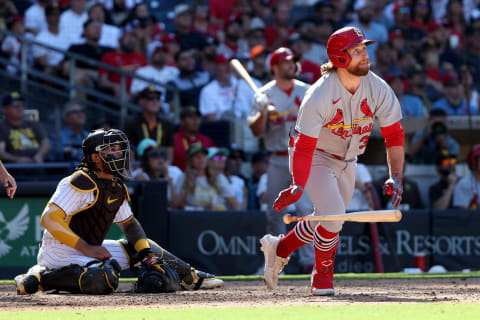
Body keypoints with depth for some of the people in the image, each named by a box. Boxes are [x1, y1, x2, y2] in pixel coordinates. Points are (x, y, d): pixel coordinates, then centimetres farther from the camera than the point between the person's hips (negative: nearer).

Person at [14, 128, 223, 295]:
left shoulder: (117, 188, 10)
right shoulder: (82, 182, -19)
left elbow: (129, 224, 22)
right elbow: (49, 219, -25)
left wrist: (148, 253, 4)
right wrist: (86, 248, -25)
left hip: (90, 249, 10)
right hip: (61, 252, -10)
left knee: (142, 245, 15)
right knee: (104, 279, -36)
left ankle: (189, 276, 32)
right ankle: (40, 277, -23)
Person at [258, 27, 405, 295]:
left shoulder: (379, 89, -16)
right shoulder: (319, 96, -30)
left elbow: (394, 134, -10)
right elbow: (305, 146, -29)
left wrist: (396, 176, -21)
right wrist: (299, 186, -43)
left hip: (347, 162, 6)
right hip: (316, 159, -6)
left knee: (329, 221, 12)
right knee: (333, 215, -23)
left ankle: (279, 248, 37)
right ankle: (323, 277, 2)